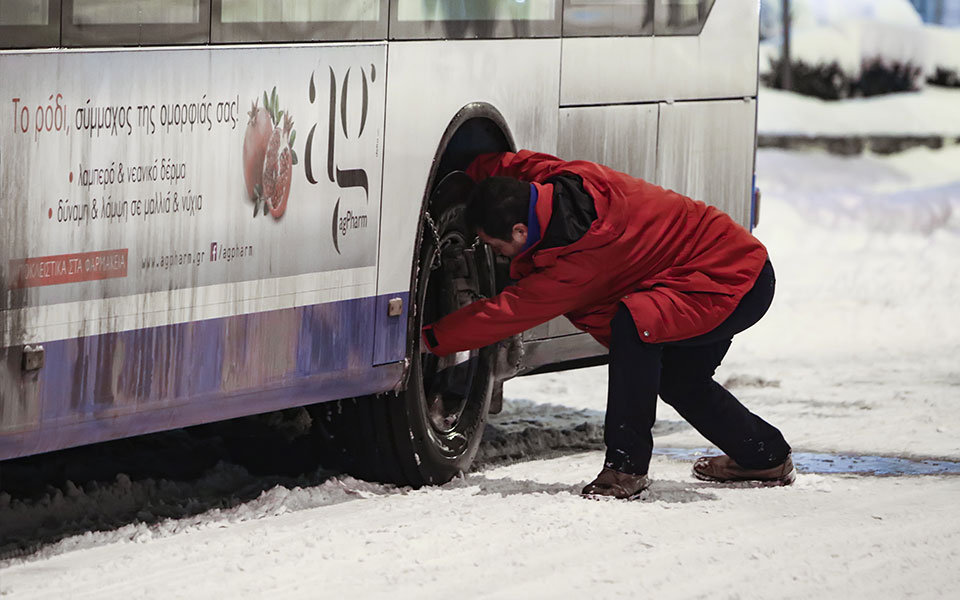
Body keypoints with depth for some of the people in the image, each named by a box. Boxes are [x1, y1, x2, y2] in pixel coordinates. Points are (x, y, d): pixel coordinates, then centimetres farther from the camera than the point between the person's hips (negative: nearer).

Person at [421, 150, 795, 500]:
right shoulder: (562, 177, -11)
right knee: (678, 382, 23)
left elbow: (511, 312, -21)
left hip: (741, 285, -10)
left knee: (634, 323, -30)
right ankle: (767, 457, 43)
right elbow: (505, 163, 11)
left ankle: (626, 466, -20)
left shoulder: (580, 261, -30)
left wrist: (432, 338, -14)